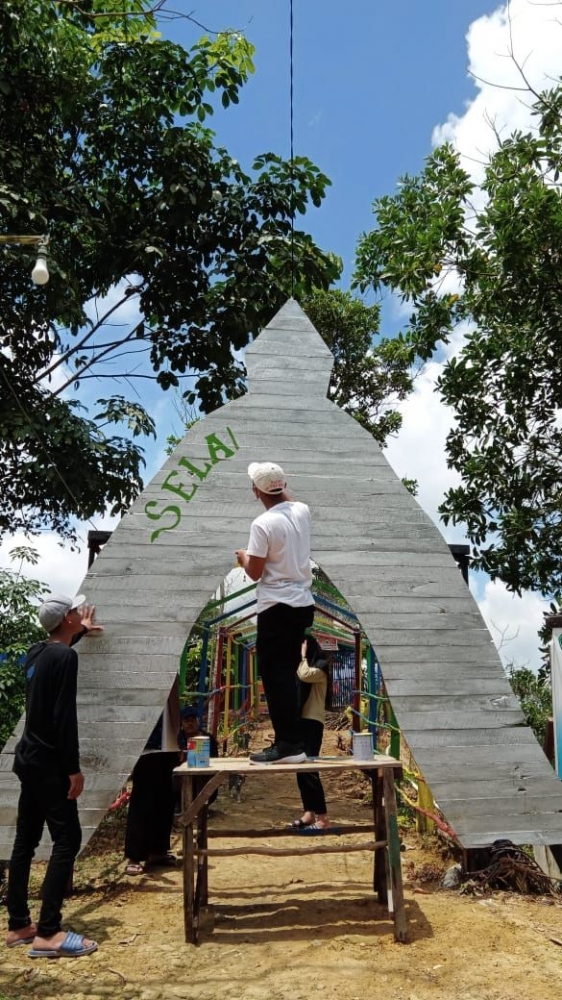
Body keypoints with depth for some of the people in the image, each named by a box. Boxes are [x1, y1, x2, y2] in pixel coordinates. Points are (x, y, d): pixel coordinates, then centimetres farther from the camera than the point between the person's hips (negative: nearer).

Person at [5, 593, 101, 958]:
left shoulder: (38, 652, 9)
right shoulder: (65, 657, -17)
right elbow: (64, 716, -22)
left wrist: (82, 632, 50)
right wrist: (74, 768, -19)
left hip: (29, 758, 9)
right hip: (48, 763, -9)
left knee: (25, 841, 13)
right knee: (68, 839, -6)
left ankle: (18, 925, 21)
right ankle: (47, 933, -6)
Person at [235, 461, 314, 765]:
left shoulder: (263, 524, -16)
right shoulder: (302, 512, 5)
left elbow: (254, 572, -11)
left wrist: (242, 557, 8)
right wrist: (279, 486, 35)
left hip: (277, 607, -8)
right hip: (303, 604, 8)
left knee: (275, 675, -2)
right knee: (286, 673, 15)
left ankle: (288, 745, -2)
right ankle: (291, 741, 21)